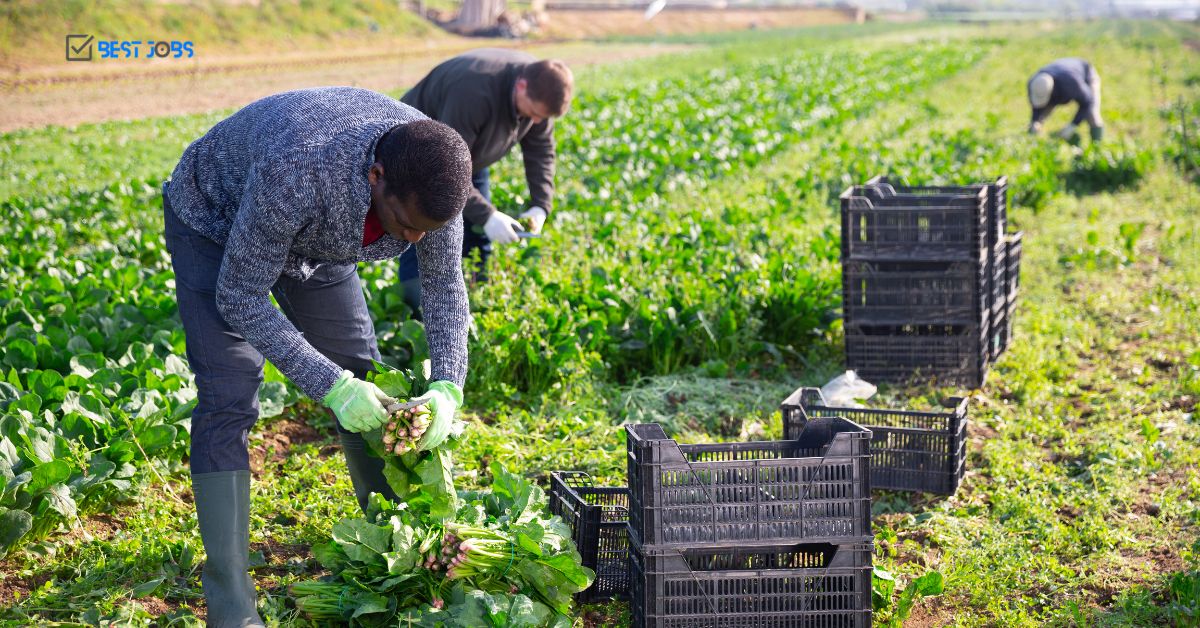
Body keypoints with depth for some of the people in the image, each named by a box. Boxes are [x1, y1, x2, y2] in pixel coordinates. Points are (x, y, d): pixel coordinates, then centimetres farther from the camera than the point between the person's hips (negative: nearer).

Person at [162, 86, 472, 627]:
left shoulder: (433, 174, -27)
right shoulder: (296, 173, -45)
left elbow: (444, 284, -11)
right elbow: (239, 298, -32)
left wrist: (447, 388, -24)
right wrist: (330, 385, -37)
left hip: (314, 236, 6)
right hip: (216, 223, -5)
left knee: (361, 379, 5)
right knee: (227, 400, -16)